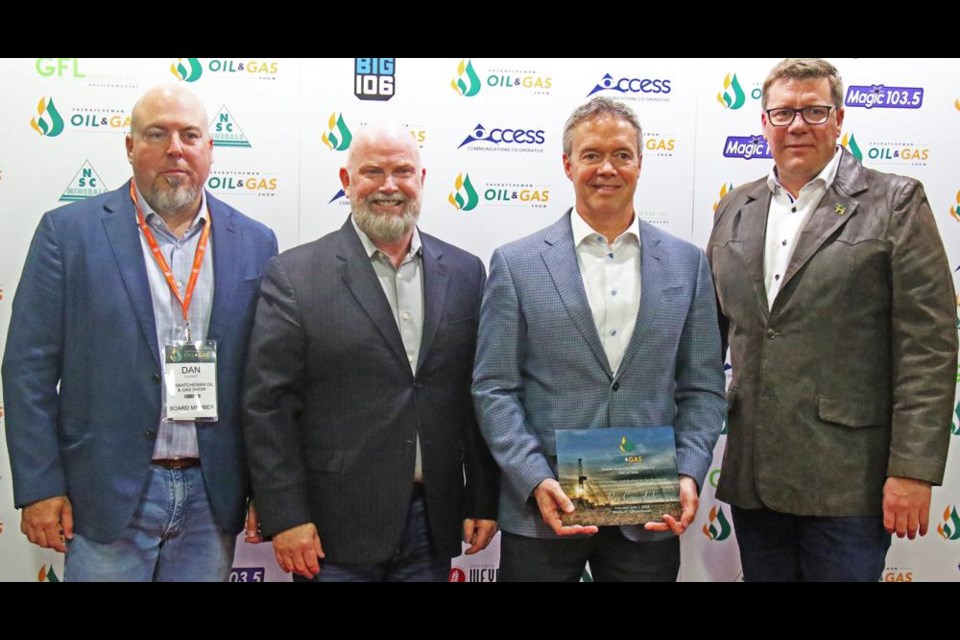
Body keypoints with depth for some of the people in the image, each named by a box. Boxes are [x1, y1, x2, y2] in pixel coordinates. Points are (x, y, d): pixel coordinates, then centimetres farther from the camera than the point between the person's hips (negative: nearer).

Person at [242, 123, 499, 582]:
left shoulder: (464, 273, 6)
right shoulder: (293, 276, -5)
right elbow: (267, 404, -7)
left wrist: (485, 502, 5)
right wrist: (284, 518, -10)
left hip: (433, 524, 3)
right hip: (334, 528, -3)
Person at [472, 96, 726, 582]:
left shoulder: (686, 263, 5)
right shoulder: (516, 264, -1)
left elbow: (702, 388, 6)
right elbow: (494, 389, -3)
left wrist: (689, 475, -7)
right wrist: (536, 482, -13)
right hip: (543, 510, -1)